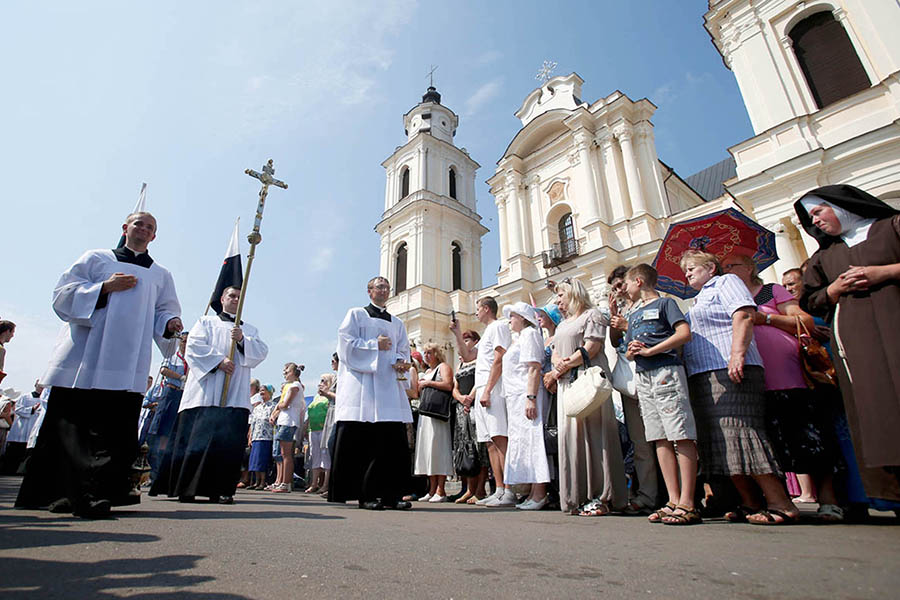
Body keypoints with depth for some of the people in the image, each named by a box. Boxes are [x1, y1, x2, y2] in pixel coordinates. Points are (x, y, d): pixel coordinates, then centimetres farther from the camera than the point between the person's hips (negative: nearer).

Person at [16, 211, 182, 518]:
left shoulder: (161, 275, 19)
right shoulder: (97, 258, 14)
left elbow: (164, 312, 15)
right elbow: (63, 292, 6)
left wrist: (170, 324, -8)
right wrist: (105, 287, -9)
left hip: (126, 365, 1)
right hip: (83, 359, -1)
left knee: (115, 429, -6)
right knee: (70, 425, -2)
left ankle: (93, 494, -1)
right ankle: (58, 492, 7)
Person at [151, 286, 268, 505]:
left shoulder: (250, 330, 23)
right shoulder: (206, 323, 17)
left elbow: (261, 352, 7)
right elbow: (193, 346, 1)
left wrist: (242, 340, -10)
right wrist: (218, 361, -13)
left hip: (236, 395, 2)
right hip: (205, 393, -1)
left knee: (229, 442, -5)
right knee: (197, 438, -6)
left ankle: (220, 489, -1)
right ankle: (185, 488, 4)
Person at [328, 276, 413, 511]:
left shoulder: (397, 323, 24)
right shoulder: (356, 315, 11)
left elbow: (403, 350, 18)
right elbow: (346, 342, -2)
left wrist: (401, 362, -4)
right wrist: (375, 345, -7)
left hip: (389, 384, 4)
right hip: (361, 384, -4)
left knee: (394, 441, -3)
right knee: (360, 442, -6)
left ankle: (391, 495, 3)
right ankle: (365, 494, 2)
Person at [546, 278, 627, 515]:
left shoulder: (592, 315, 2)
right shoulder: (562, 324, 26)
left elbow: (591, 347, -10)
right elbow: (555, 353, 19)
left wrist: (566, 366, -9)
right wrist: (558, 362, -4)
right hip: (566, 385, 7)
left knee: (591, 433, -8)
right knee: (570, 436, 2)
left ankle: (600, 497, -1)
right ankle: (578, 497, 8)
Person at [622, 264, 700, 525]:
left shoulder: (664, 303, 4)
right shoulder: (633, 314, 24)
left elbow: (684, 333, -11)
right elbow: (630, 353, 24)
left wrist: (649, 350, -12)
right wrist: (631, 351, 0)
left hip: (666, 371, -7)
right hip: (642, 377, 7)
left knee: (682, 436, -8)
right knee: (660, 439, 5)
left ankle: (687, 504, -6)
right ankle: (673, 501, 8)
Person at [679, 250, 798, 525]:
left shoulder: (726, 281, 6)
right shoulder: (699, 300, 31)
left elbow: (744, 316, -10)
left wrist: (738, 354, -21)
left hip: (729, 370, -9)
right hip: (702, 377, 9)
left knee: (738, 432, -14)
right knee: (720, 441, 4)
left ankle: (780, 504, -7)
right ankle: (751, 503, 8)